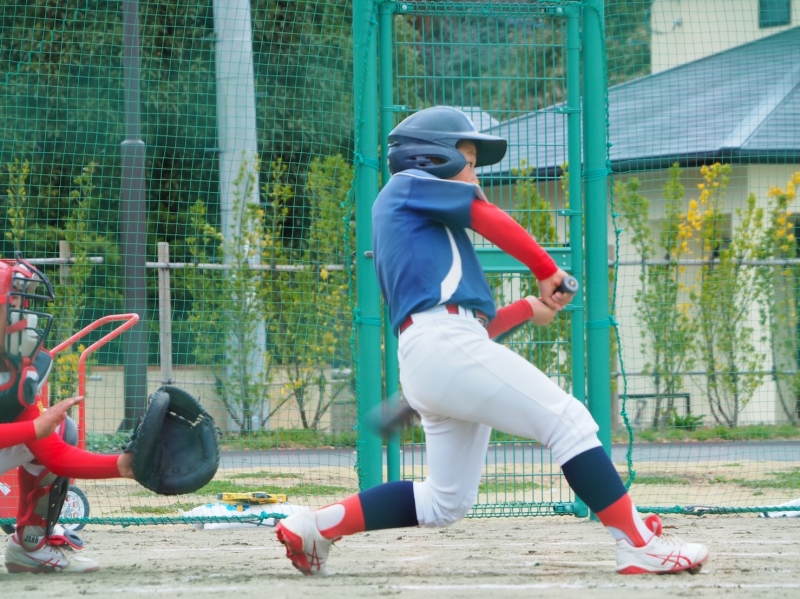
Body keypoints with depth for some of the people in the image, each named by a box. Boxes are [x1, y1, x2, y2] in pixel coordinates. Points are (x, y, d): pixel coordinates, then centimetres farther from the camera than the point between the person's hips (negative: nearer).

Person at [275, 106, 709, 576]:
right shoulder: (409, 185, 7)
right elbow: (492, 222, 2)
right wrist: (548, 271, 12)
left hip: (422, 357, 10)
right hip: (446, 344, -10)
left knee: (446, 502, 12)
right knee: (570, 422, -11)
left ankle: (317, 525, 12)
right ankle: (641, 545, -17)